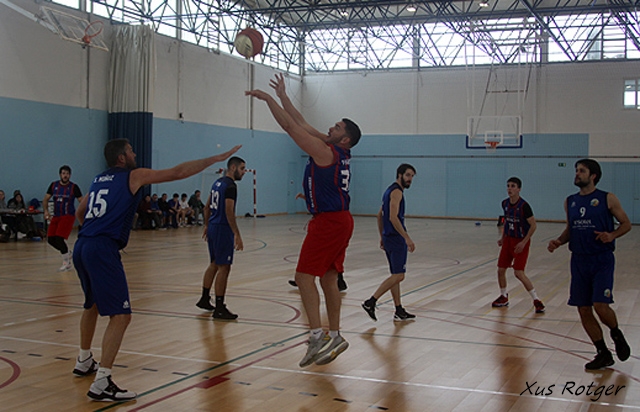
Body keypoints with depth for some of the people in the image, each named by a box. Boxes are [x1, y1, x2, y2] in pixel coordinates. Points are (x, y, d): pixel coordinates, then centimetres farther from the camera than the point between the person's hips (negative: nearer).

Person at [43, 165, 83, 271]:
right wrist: (46, 211, -8)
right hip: (56, 216, 5)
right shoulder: (53, 185, 5)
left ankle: (66, 263, 0)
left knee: (59, 238, -17)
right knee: (51, 239, 0)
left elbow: (82, 201, -5)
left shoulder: (74, 187, -6)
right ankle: (67, 253, 25)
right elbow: (45, 199, 10)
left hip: (68, 216, -5)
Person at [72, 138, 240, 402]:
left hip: (81, 247, 9)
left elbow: (80, 213, 34)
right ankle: (101, 384, -16)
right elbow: (177, 172, -1)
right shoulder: (133, 176, 2)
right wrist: (215, 159, 4)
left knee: (93, 304, 29)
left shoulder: (99, 180, 22)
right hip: (103, 249, -9)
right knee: (120, 315, -10)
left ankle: (84, 362, 45)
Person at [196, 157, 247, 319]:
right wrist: (237, 235, -22)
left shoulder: (217, 183, 13)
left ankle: (204, 299, 30)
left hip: (213, 227, 10)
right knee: (224, 267, -6)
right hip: (223, 229, -10)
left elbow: (208, 206, 19)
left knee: (214, 264, 20)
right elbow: (229, 212, -22)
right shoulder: (231, 186, -16)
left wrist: (207, 225, 26)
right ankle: (219, 308, -3)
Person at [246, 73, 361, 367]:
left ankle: (317, 337, -13)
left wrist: (268, 99, -4)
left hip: (329, 221, -10)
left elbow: (290, 126, -13)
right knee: (328, 279, 13)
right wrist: (282, 96, 21)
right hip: (339, 221, 10)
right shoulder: (336, 152, 12)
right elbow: (302, 124, 19)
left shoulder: (326, 152, -14)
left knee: (304, 276, -9)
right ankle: (334, 338, 19)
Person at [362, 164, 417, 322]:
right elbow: (393, 217, -23)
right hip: (396, 239, -10)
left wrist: (382, 236, 25)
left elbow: (380, 215, 23)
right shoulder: (397, 191, -12)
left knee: (396, 275, 12)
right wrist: (407, 238, -25)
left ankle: (399, 311, 16)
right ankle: (371, 302, -13)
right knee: (398, 276, -10)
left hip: (389, 237, 10)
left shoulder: (390, 190, 18)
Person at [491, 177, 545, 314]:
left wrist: (523, 242, -20)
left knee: (519, 273, -13)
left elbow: (533, 225, -15)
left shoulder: (523, 206, -18)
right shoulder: (505, 203, 2)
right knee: (501, 270, 6)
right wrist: (502, 237, 10)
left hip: (521, 242, -7)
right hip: (508, 240, 7)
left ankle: (536, 301, -1)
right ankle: (504, 297, 27)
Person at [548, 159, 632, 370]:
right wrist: (559, 241, 1)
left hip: (602, 259, -5)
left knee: (600, 306, -15)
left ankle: (616, 334, 19)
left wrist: (612, 235, -17)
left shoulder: (607, 199, -4)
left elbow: (626, 223, 1)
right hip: (579, 260, 5)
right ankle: (603, 354, 19)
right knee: (583, 310, 4)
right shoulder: (570, 202, 10)